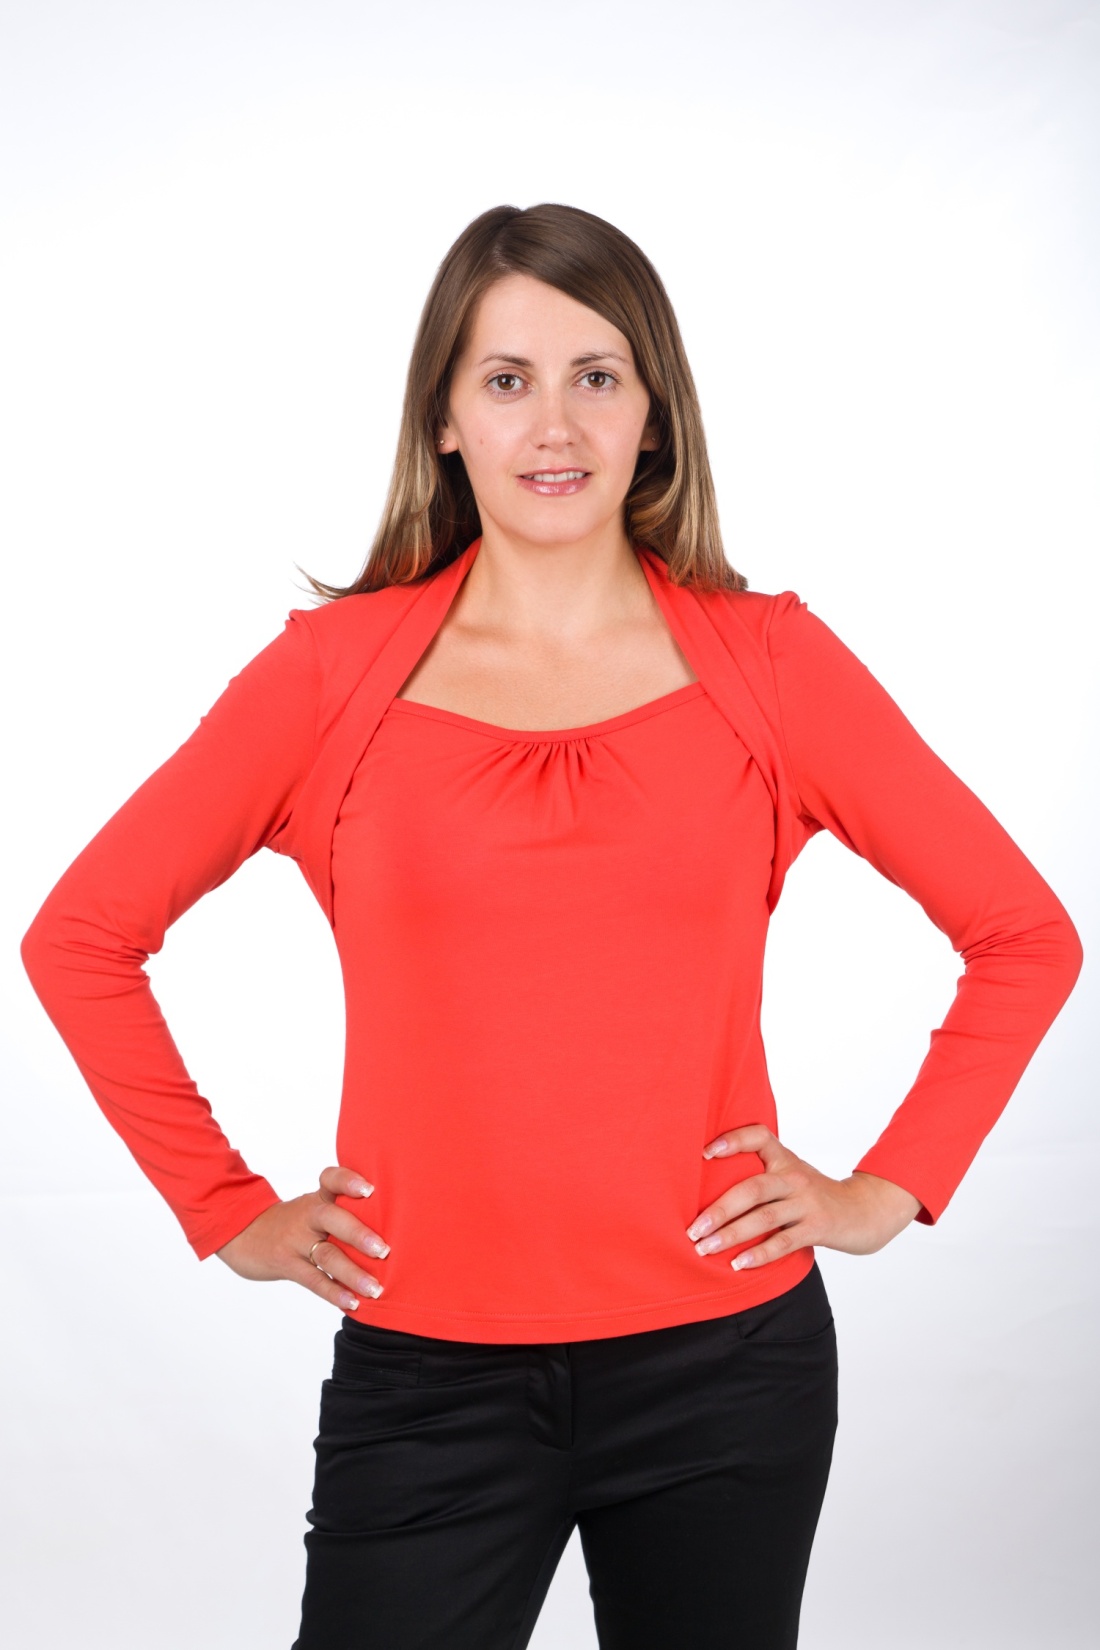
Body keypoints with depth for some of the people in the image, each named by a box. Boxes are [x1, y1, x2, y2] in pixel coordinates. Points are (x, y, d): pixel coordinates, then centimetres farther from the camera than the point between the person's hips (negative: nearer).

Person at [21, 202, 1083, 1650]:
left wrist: (889, 1189, 1)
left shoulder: (766, 660, 0)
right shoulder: (338, 667, -1)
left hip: (725, 1359, 1)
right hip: (427, 1368, 0)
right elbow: (81, 937, 6)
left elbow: (1026, 937, 7)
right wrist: (228, 1209, 2)